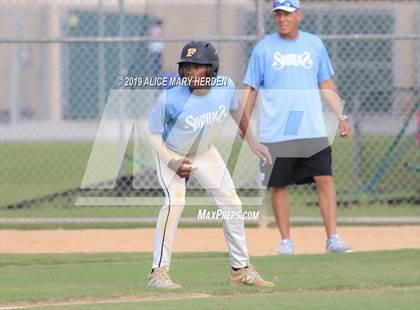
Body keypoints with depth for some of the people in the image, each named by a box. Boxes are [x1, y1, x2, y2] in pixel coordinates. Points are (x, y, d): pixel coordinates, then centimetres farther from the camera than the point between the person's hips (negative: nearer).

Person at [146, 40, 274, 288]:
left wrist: (252, 142, 7)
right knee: (175, 201, -25)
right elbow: (154, 133, -20)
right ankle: (159, 272, -17)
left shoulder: (226, 87, -22)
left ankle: (241, 269, 19)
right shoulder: (171, 99, -34)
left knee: (231, 203, 3)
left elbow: (236, 109, 1)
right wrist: (171, 162, -34)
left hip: (205, 153, 5)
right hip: (172, 153, -5)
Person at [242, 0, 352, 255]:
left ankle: (333, 238, -4)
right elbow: (251, 89, 4)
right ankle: (286, 241, 12)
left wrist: (341, 115, 6)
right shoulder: (264, 48, 2)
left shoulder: (314, 45, 8)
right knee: (279, 186, 2)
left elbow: (326, 85, 14)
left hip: (312, 131, 1)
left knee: (325, 179, -7)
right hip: (275, 135, -1)